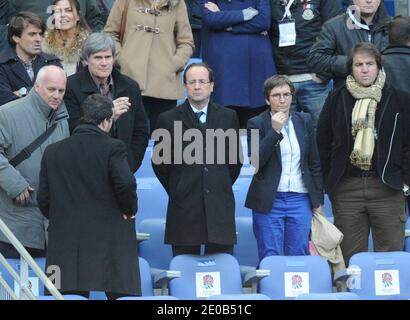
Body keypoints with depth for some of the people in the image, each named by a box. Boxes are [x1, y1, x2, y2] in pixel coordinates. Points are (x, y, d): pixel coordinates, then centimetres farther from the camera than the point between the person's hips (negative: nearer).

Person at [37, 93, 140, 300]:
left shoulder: (53, 151, 7)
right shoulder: (112, 147, -6)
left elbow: (43, 199, 7)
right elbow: (126, 183, -20)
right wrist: (129, 210, -2)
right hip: (109, 242, -4)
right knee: (122, 294, 4)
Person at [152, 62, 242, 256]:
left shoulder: (228, 117, 10)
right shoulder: (168, 120, 3)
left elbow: (235, 160, 16)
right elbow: (159, 161, 8)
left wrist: (221, 187, 13)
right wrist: (177, 191, 9)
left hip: (220, 207, 2)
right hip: (184, 209, -2)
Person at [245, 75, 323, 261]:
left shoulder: (304, 121, 11)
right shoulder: (257, 124, 0)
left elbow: (314, 163, 15)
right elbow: (255, 161, -13)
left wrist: (318, 200, 13)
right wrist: (274, 131, -18)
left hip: (300, 201, 3)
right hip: (269, 202, -3)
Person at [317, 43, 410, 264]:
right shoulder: (336, 100, 7)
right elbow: (323, 143, 10)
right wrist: (329, 181, 5)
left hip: (387, 188, -1)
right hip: (346, 190, 1)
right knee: (350, 259, 3)